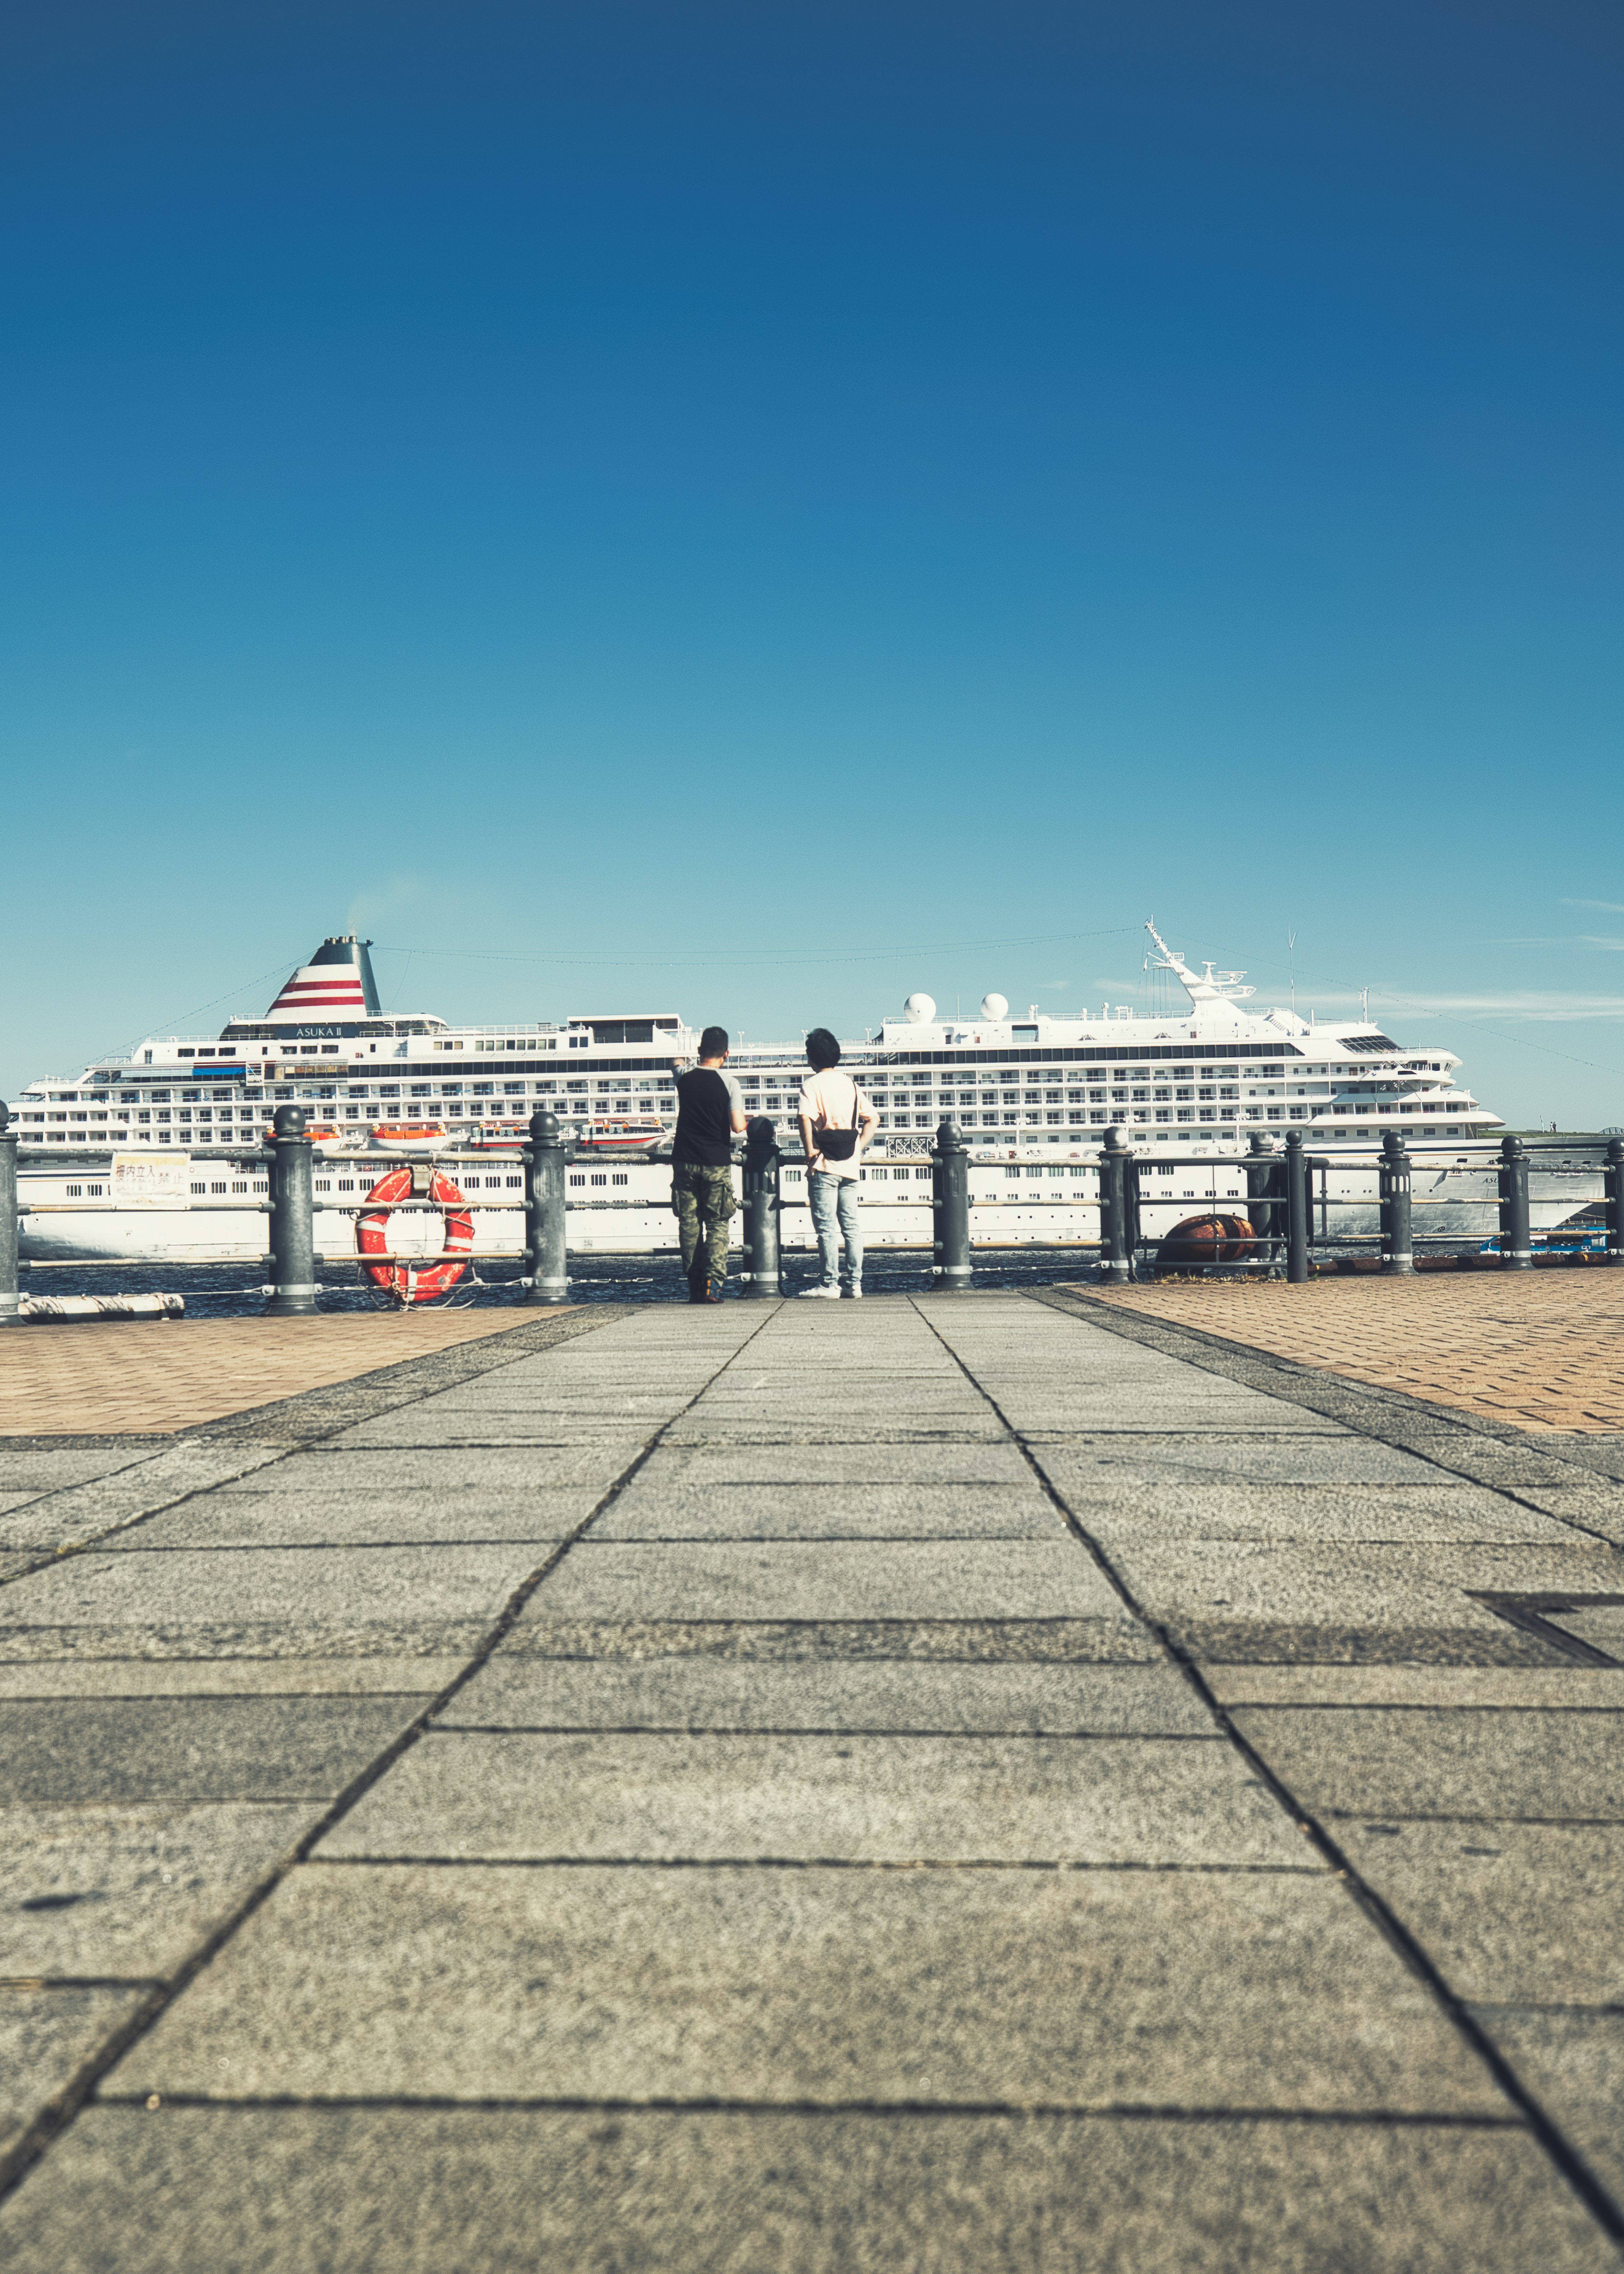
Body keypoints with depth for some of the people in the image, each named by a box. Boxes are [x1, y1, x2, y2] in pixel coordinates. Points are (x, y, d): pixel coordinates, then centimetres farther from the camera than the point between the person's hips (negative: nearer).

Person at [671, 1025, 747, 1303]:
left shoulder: (684, 1080, 1)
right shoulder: (728, 1084, -8)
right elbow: (738, 1127, -13)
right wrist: (743, 1122, 9)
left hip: (685, 1162, 3)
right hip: (716, 1164, -3)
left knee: (689, 1223, 9)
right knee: (717, 1224, 3)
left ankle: (694, 1286, 9)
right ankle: (713, 1283, -10)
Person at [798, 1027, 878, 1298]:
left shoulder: (812, 1084, -6)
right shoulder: (850, 1084, 11)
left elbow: (806, 1118, -21)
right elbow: (873, 1119, 10)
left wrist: (810, 1151, -12)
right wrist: (859, 1147, 9)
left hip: (824, 1166, -5)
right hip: (851, 1165, 5)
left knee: (827, 1227, -2)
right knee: (852, 1225, 8)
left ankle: (830, 1285, -3)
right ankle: (855, 1283, 9)